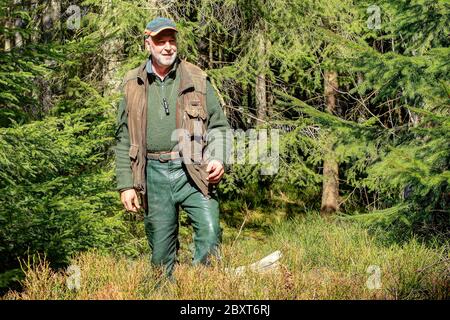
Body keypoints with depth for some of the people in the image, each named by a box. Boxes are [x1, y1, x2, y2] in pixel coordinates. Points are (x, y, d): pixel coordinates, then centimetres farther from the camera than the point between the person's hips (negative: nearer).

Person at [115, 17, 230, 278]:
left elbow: (218, 125, 9)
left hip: (193, 171, -1)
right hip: (154, 175, 1)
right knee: (161, 249, 5)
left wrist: (219, 158, -10)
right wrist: (126, 185, 6)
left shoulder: (197, 80, 6)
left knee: (210, 232, -16)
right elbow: (124, 139, 12)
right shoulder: (134, 85, 9)